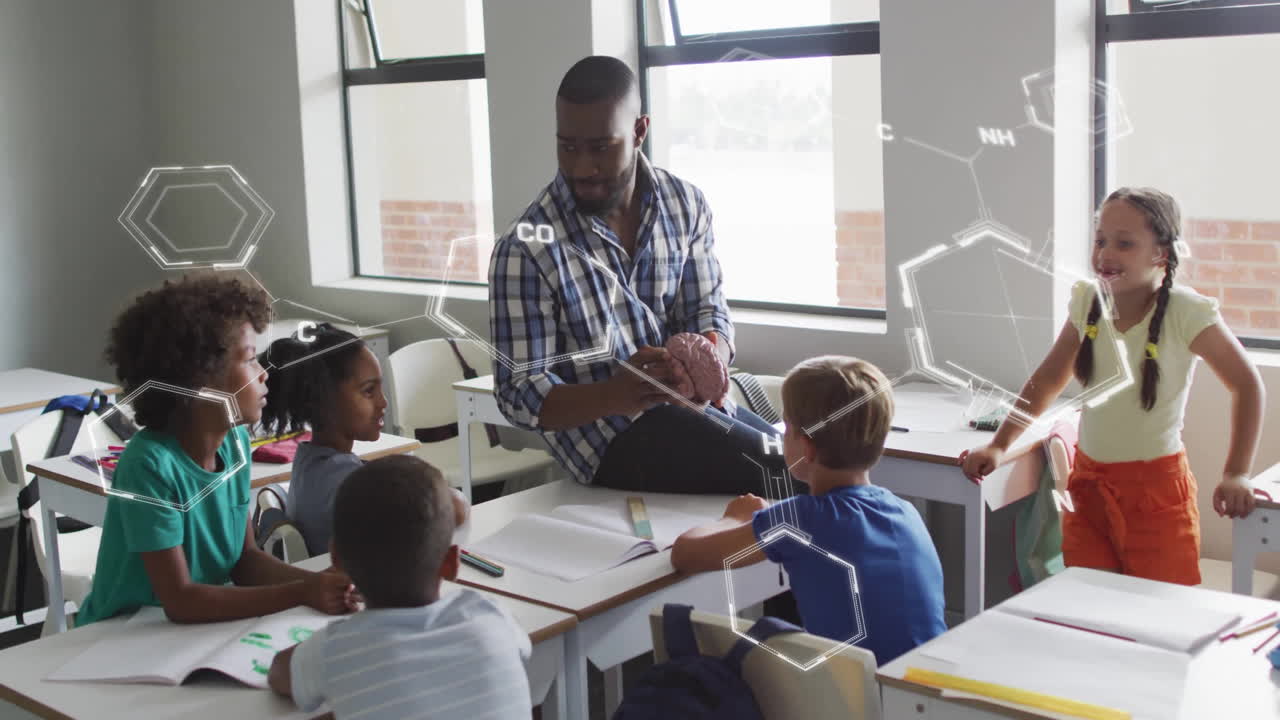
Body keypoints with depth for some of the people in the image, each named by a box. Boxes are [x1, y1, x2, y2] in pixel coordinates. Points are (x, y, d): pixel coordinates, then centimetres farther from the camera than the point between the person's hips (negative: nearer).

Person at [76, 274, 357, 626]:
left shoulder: (235, 440, -3)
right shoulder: (149, 463, -23)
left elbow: (245, 558, 2)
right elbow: (180, 601, -24)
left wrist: (315, 582, -15)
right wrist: (301, 593, -26)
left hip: (199, 627, 6)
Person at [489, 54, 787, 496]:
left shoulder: (686, 204, 2)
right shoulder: (526, 249, -14)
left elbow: (709, 312, 6)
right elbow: (519, 395, -14)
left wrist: (711, 356, -19)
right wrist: (619, 394, -32)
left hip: (691, 406, 6)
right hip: (611, 437, -6)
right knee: (786, 477, -20)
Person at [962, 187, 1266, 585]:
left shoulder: (1186, 312, -16)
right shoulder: (1087, 302, -3)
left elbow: (1247, 385, -9)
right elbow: (1047, 380, 7)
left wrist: (1236, 474, -13)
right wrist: (998, 445, 1)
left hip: (1157, 491, -4)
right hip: (1088, 482, 4)